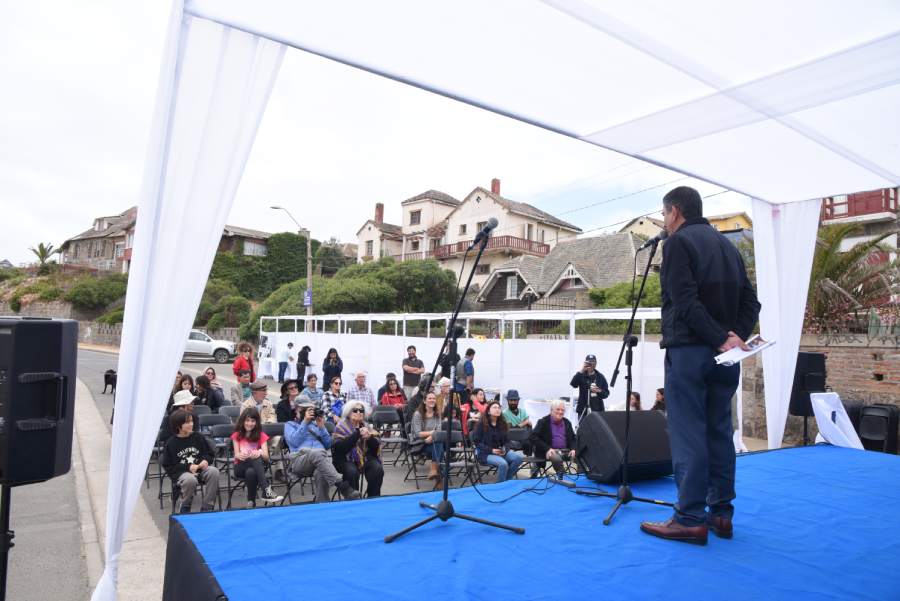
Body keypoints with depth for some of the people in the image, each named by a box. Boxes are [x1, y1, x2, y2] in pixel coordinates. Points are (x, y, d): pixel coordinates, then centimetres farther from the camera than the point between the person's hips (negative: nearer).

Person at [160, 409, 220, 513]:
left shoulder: (198, 437, 8)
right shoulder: (171, 443, 1)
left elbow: (211, 453, 14)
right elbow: (168, 466, -1)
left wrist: (206, 461, -9)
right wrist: (188, 467, -13)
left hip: (200, 468, 3)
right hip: (181, 472, -3)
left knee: (214, 471, -30)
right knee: (190, 480, -38)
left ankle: (206, 508, -17)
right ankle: (185, 508, -6)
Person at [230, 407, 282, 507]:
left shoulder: (261, 435, 5)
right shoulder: (237, 435, 6)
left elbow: (266, 457, -8)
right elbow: (236, 455, -7)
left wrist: (260, 453, -32)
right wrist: (240, 455, -33)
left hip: (256, 465, 1)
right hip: (240, 467, -1)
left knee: (251, 472, -38)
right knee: (255, 459, -36)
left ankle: (251, 501, -32)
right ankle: (266, 490, -48)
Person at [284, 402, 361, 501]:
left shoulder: (316, 423, 29)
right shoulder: (289, 425, 20)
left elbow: (328, 445, 18)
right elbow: (294, 442, -2)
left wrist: (321, 427, 7)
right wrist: (305, 422, -1)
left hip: (320, 458, 3)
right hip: (299, 460, -3)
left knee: (320, 473, -38)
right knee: (317, 453, -39)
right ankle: (343, 487, -48)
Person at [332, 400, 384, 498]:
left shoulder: (366, 426, 11)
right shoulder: (341, 427, -2)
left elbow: (377, 447, 4)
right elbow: (339, 447, -20)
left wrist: (370, 437, -18)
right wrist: (357, 434, -26)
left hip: (365, 457, 4)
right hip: (346, 459, -4)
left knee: (378, 469, -23)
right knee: (352, 472, -33)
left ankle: (373, 498, -8)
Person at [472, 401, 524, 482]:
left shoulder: (503, 424, 10)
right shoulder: (481, 424, -5)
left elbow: (506, 441, 13)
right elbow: (477, 442, -7)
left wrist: (504, 450, -10)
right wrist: (491, 450, -17)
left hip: (501, 452, 6)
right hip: (485, 453, -5)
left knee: (520, 457, -19)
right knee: (503, 463, -33)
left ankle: (507, 479, -5)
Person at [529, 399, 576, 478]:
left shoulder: (567, 422, 16)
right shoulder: (543, 422, 0)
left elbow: (573, 438, 19)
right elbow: (532, 437, -7)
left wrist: (573, 449, -4)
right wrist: (547, 449, -18)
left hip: (566, 450, 4)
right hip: (550, 451, -4)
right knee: (557, 458, -36)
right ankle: (561, 477, -20)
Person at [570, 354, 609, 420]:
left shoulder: (600, 377, 8)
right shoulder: (581, 376, 1)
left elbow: (606, 393, 10)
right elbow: (573, 384, -18)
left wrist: (599, 391, -12)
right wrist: (581, 372, -23)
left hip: (598, 410, 2)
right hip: (583, 410, -2)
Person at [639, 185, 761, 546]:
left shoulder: (678, 242, -5)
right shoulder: (727, 246, 18)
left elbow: (685, 302, -17)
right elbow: (750, 300, 12)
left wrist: (721, 338, -15)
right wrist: (736, 336, 0)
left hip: (689, 350, -7)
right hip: (724, 355, 8)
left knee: (688, 434, -4)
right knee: (719, 431, 11)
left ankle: (691, 519, 0)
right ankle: (721, 514, 18)